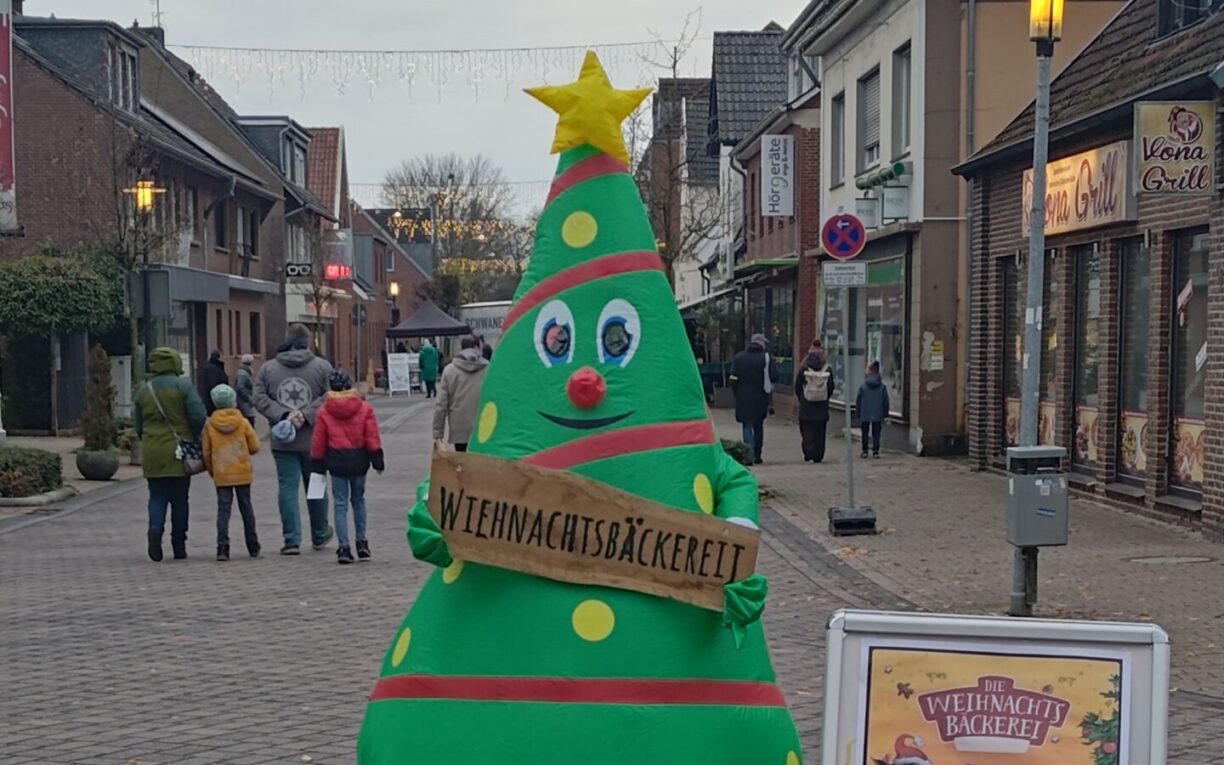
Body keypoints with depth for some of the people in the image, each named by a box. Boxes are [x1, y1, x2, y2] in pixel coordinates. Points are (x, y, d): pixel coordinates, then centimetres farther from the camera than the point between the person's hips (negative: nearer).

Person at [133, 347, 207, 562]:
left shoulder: (143, 391, 7)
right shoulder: (183, 387, -6)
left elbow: (137, 425, 11)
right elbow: (198, 417, -12)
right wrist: (194, 439, 4)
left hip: (152, 453, 3)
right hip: (179, 452, -3)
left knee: (157, 497, 9)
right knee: (179, 500, 6)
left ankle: (155, 529, -17)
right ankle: (179, 546, 9)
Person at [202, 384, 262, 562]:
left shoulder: (209, 425, -2)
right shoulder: (243, 422, -4)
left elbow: (206, 453, 2)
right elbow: (254, 447, -2)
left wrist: (212, 472, 15)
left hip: (221, 475, 0)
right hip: (242, 473, 0)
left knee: (223, 509, 1)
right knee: (246, 509, 11)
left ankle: (222, 548, -12)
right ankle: (253, 548, 18)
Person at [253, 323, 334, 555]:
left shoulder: (267, 368, 3)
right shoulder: (322, 366, -3)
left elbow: (260, 400, -4)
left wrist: (284, 414, -11)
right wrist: (305, 415, -14)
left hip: (283, 442, 0)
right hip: (314, 440, 0)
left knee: (288, 488, 4)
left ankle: (292, 540, -1)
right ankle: (320, 536, 28)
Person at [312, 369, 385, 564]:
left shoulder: (324, 411, -4)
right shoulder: (364, 408, -3)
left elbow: (318, 441, 0)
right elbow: (372, 437, -3)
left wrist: (318, 464, 9)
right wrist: (377, 459, 4)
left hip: (336, 462, -1)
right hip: (358, 460, 1)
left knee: (340, 504, 3)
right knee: (358, 500, 17)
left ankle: (344, 547, -4)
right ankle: (362, 542, 16)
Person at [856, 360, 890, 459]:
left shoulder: (863, 386, -7)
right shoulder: (882, 387, -4)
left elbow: (858, 402, -2)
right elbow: (886, 402, 1)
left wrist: (858, 414, 8)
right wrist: (885, 414, 11)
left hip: (865, 415, 0)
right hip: (878, 415, 0)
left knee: (865, 434, 11)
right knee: (876, 433, 6)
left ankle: (865, 451, 12)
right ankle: (875, 451, 2)